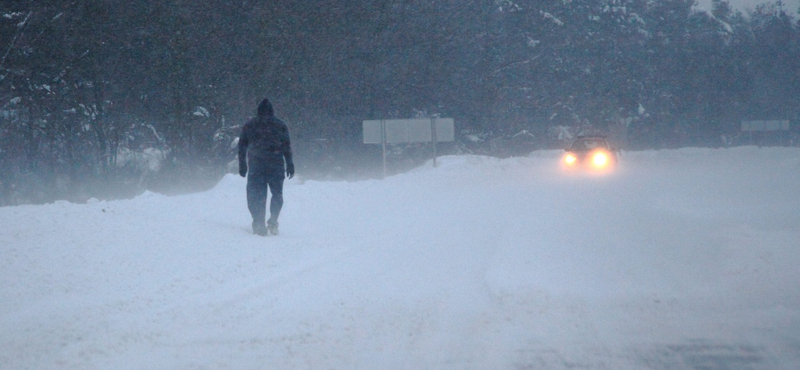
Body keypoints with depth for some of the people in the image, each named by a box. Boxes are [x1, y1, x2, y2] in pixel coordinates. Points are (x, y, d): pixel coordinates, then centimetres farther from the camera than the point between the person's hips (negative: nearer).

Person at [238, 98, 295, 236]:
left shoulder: (249, 125, 9)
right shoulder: (280, 124, 6)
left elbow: (242, 146, 8)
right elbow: (287, 146, 3)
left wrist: (242, 166, 12)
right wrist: (290, 165, 6)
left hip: (255, 166, 0)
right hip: (276, 165, 0)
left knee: (256, 195, 4)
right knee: (277, 194, 12)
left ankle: (259, 224, -5)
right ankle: (273, 221, -4)